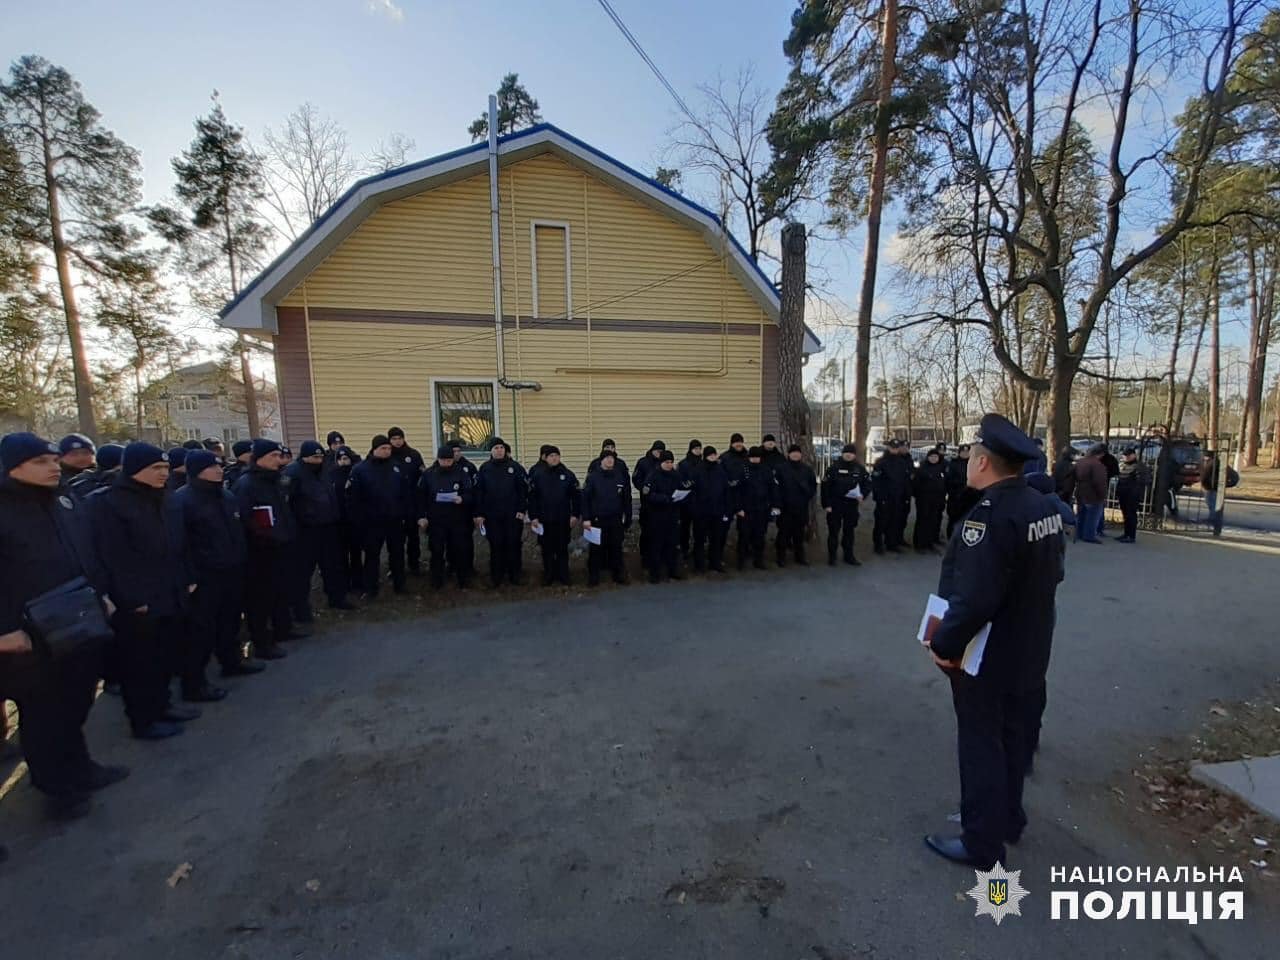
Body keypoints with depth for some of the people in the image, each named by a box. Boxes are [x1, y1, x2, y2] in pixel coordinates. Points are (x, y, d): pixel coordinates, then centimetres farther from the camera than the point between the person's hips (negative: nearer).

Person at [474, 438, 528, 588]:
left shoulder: (515, 467, 1)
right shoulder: (484, 469, 5)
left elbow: (524, 490, -2)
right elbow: (478, 492, 4)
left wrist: (522, 510, -8)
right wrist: (479, 514, -2)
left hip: (513, 515, -1)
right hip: (492, 515, 1)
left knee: (513, 545, 5)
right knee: (496, 546, 5)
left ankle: (514, 575, 17)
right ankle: (496, 577, 17)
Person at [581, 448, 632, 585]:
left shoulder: (621, 476, 0)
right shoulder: (593, 476, -6)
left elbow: (627, 499, 4)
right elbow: (585, 498, -7)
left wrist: (628, 519, 4)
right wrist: (586, 518, -13)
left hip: (616, 520, 2)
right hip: (597, 520, -2)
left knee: (616, 548, 12)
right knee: (595, 549, 7)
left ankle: (618, 574, 26)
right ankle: (593, 576, 20)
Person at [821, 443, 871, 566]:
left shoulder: (860, 469, 2)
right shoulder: (834, 468, -7)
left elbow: (868, 483, 10)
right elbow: (825, 486, -8)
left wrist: (862, 494, -10)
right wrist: (826, 504, -12)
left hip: (852, 505, 3)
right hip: (835, 505, -3)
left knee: (849, 531, 13)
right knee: (833, 531, 2)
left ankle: (849, 556, 23)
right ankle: (831, 556, 12)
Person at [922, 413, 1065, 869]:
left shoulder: (990, 516, -30)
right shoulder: (1043, 506, 1)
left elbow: (974, 600, -33)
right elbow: (1051, 574, 12)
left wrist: (944, 643, -20)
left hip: (988, 659, -9)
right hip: (1028, 651, 9)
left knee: (981, 745, 8)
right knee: (1013, 738, 24)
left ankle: (982, 843, 25)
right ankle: (1008, 818, 44)